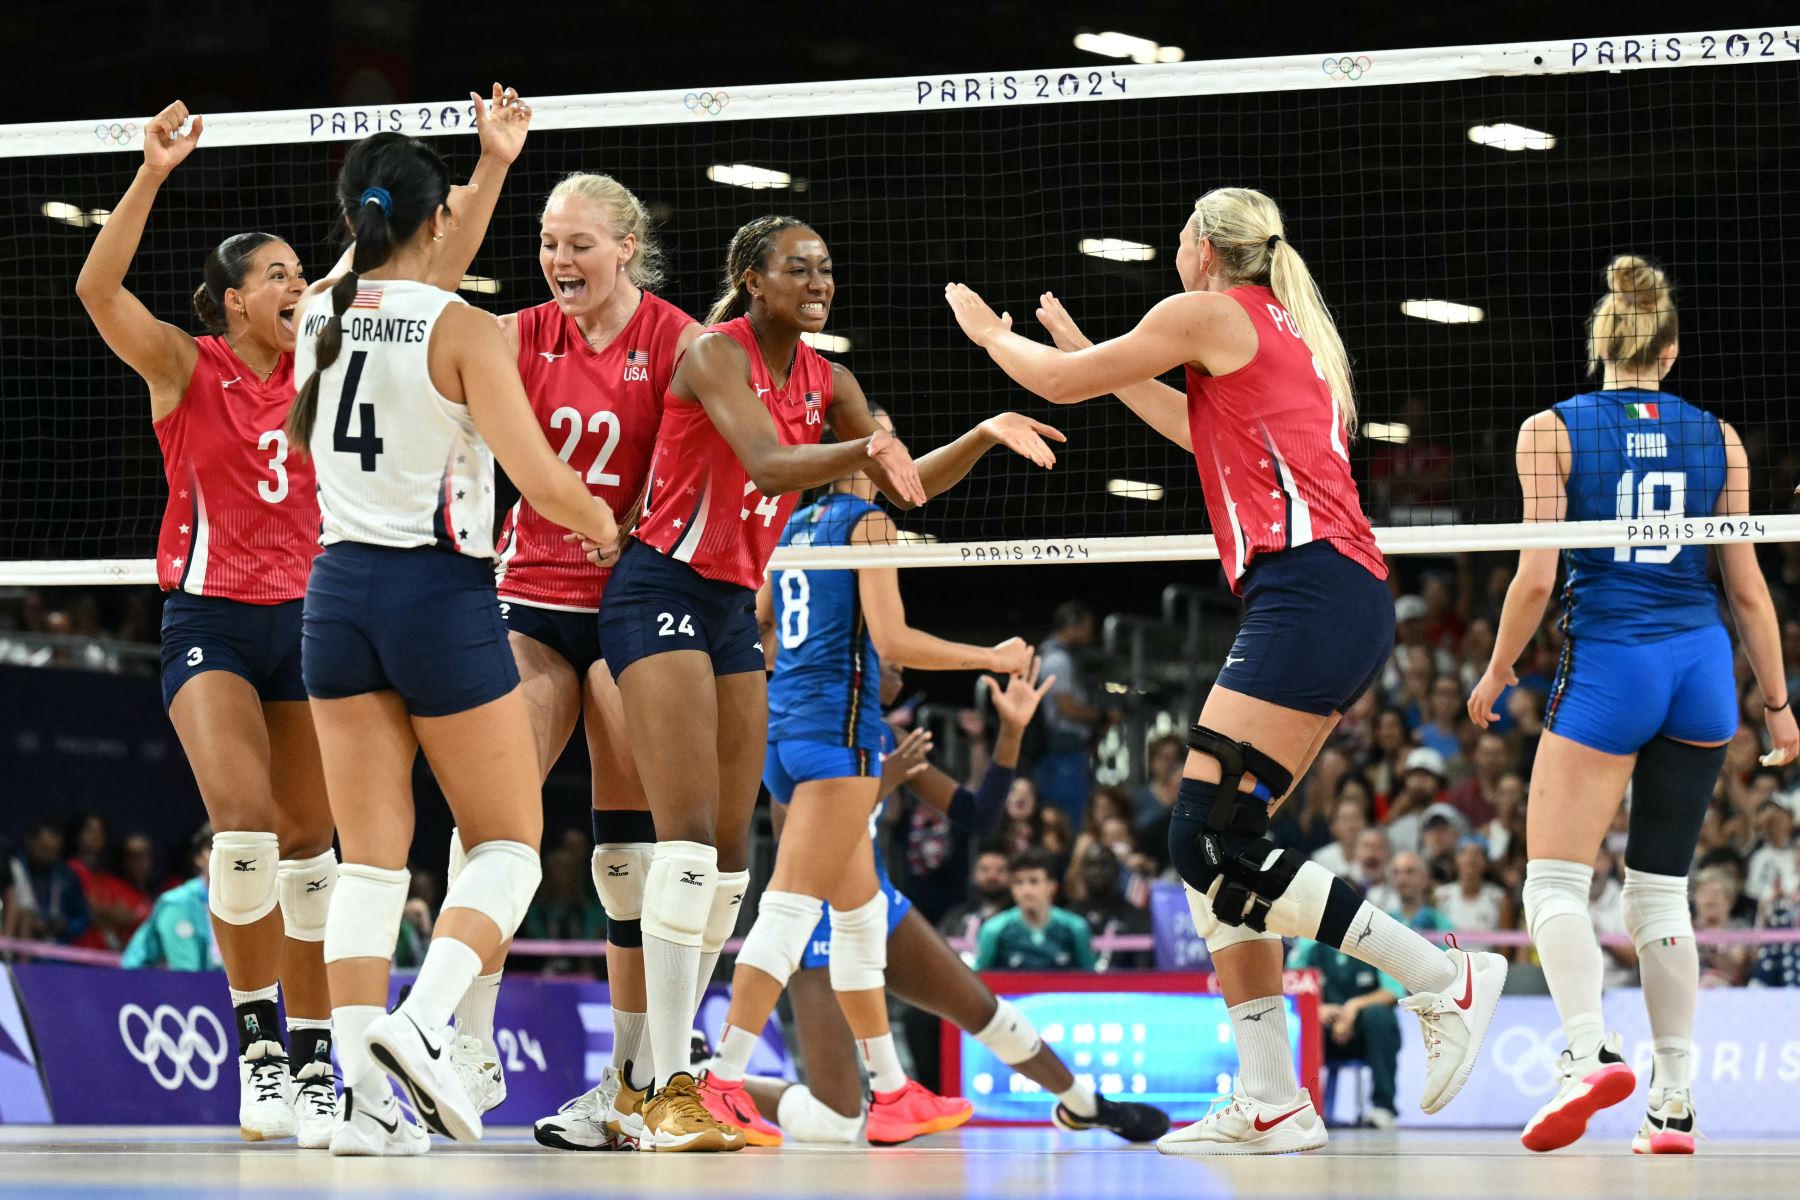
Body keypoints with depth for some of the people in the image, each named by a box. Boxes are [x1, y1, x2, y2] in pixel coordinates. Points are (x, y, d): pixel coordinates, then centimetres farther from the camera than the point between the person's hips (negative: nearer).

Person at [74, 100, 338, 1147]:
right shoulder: (185, 367, -3)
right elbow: (98, 288, -20)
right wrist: (154, 173, -28)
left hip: (306, 619, 4)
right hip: (211, 619, -4)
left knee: (310, 844, 3)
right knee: (244, 817, -22)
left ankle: (313, 1061, 10)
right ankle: (258, 1041, -12)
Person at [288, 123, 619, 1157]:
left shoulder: (321, 314, 4)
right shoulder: (464, 331, -12)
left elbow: (406, 277, 28)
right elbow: (540, 481, -16)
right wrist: (603, 523, 6)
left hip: (341, 587, 5)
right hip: (441, 593, -5)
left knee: (371, 857, 6)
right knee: (510, 844, 7)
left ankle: (366, 1094, -4)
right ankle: (424, 1022, -17)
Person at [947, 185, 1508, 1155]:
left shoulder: (1209, 312, 0)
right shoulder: (1288, 332, 25)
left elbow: (1061, 384, 9)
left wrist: (990, 333, 29)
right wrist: (1090, 353, 46)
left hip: (1305, 591, -10)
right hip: (1351, 604, 10)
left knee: (1209, 845, -15)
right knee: (1211, 853, 6)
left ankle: (1446, 980, -13)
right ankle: (1270, 1103, 1)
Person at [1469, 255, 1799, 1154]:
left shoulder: (1552, 431, -3)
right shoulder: (1718, 439, 6)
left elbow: (1537, 576, -8)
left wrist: (1496, 675, 6)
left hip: (1607, 668, -4)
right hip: (1701, 669, 4)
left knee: (1554, 883, -1)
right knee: (1660, 892, 11)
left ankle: (1589, 1051, -26)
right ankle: (1674, 1105, 6)